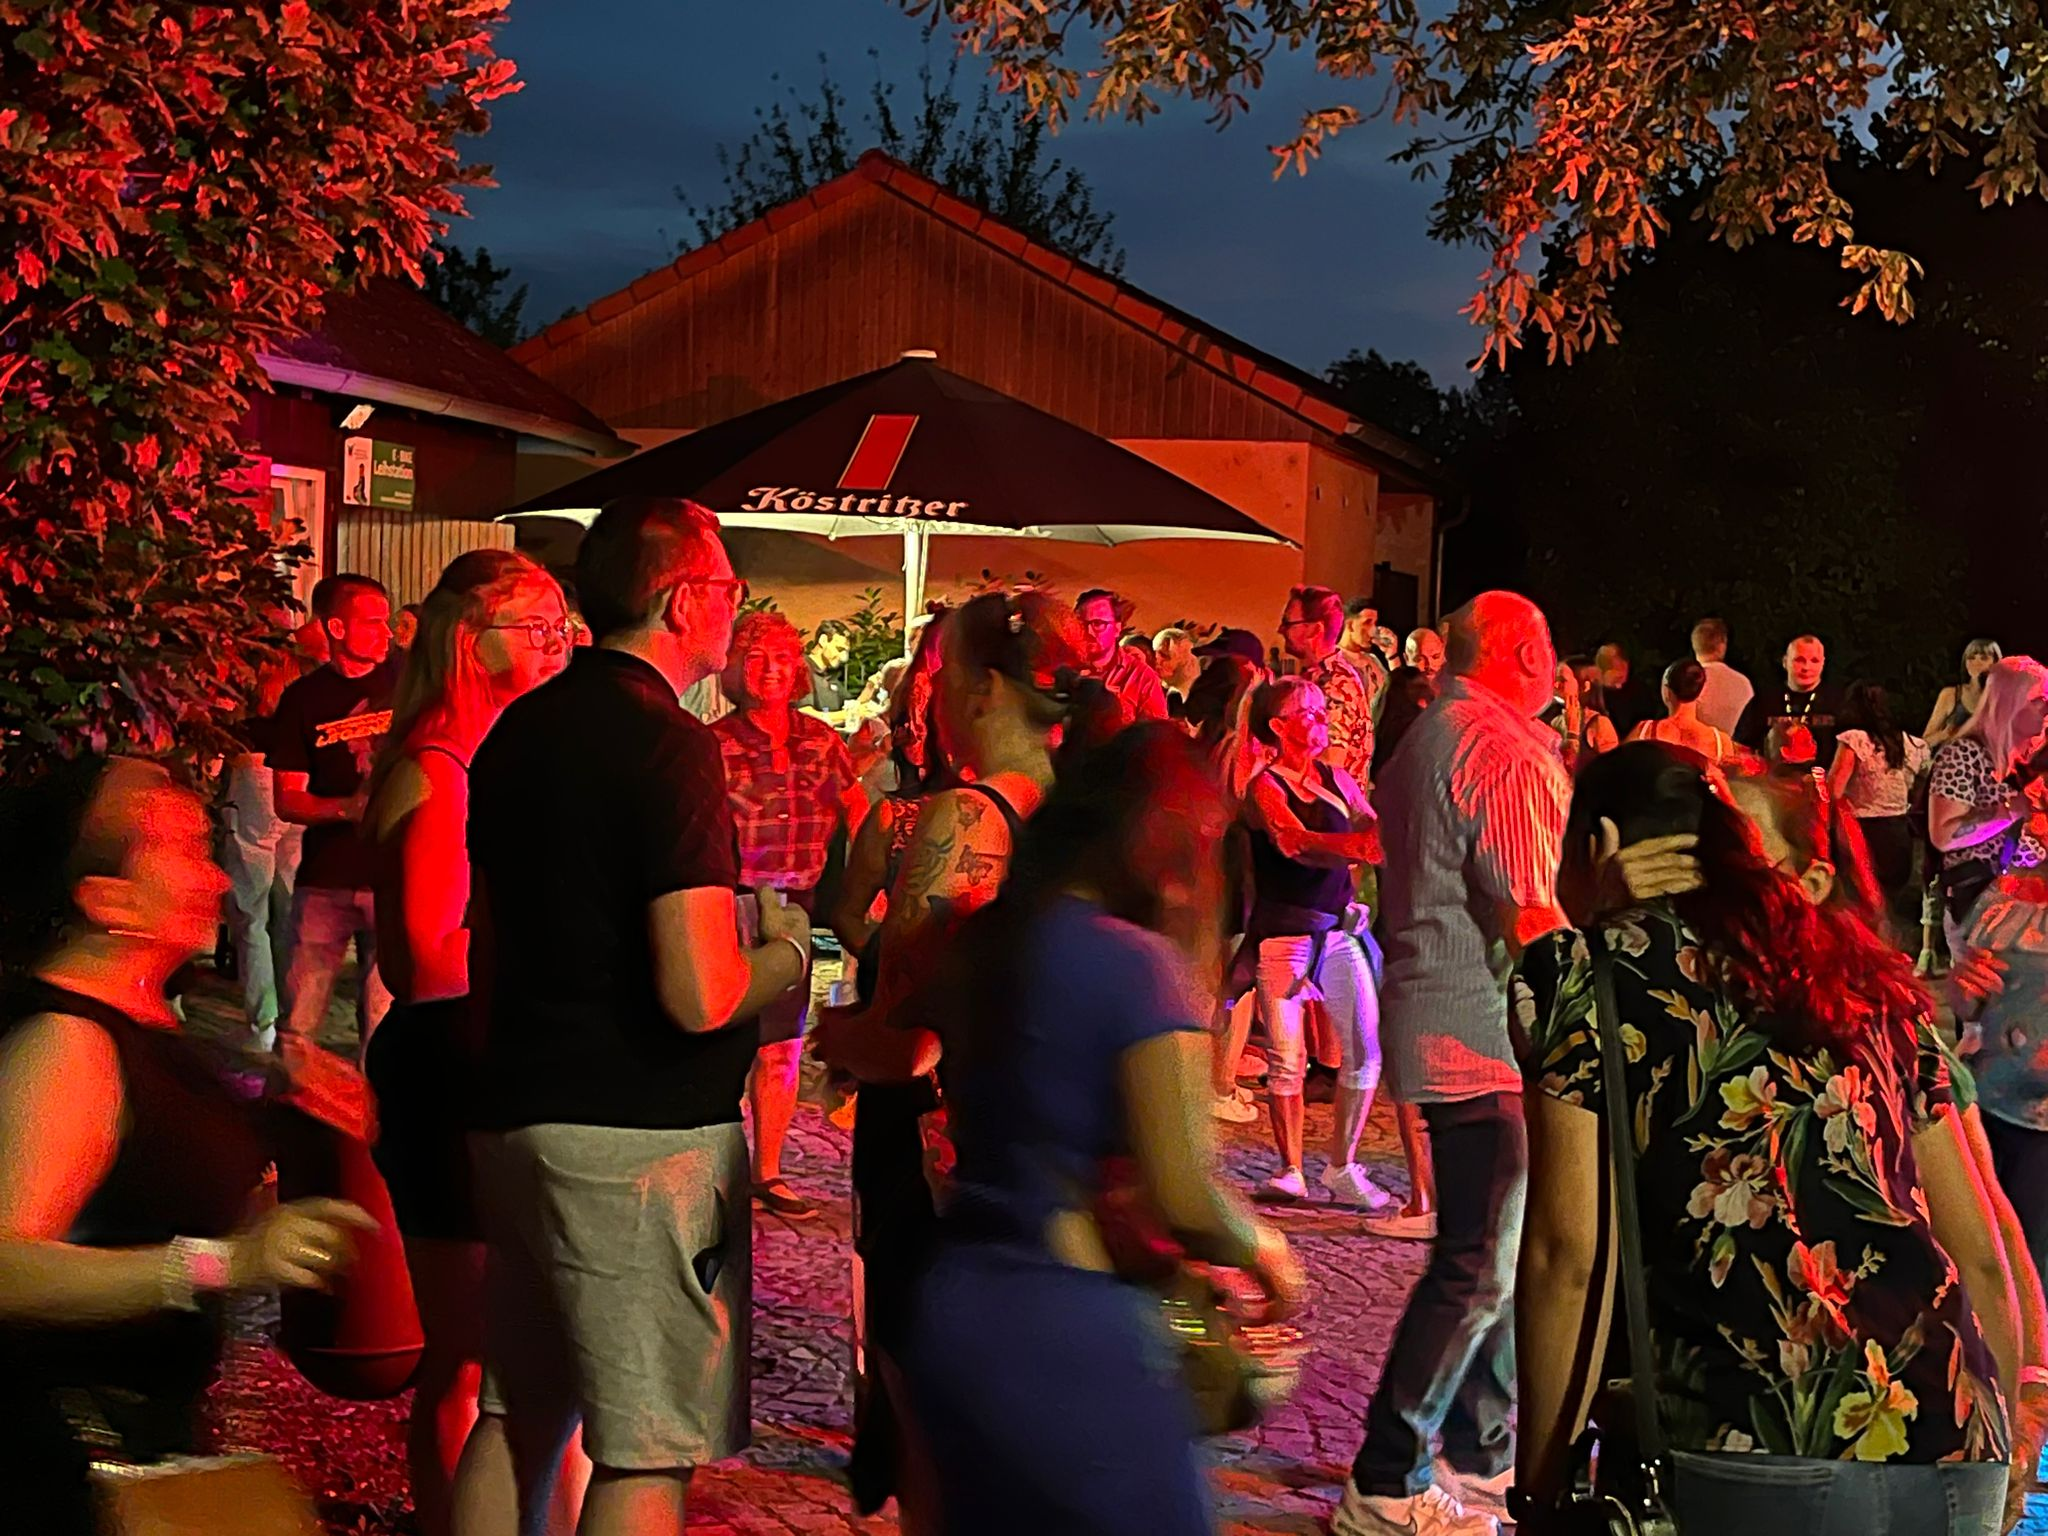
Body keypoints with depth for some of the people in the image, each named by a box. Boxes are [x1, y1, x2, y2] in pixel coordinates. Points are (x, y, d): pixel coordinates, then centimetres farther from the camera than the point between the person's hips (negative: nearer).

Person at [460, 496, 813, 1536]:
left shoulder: (518, 731, 10)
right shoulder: (670, 746, -17)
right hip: (643, 1137, -8)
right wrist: (787, 949, -3)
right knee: (649, 1448, 0)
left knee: (515, 1416, 18)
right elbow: (699, 998, -23)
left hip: (517, 1114, 9)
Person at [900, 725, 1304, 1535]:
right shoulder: (1139, 961, -14)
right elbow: (1185, 1198, -18)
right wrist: (1264, 1247, 2)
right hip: (1063, 1330, -8)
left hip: (948, 1307, 8)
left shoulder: (986, 942, 7)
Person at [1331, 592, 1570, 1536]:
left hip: (1435, 1022, 10)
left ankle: (1482, 1454, 27)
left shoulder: (1425, 738, 16)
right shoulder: (1506, 749, -15)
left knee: (1493, 1248, 18)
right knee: (1478, 1268, -6)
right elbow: (1535, 917, -19)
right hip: (1485, 1034, -10)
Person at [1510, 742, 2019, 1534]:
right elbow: (1983, 1257, 19)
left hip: (1759, 1464, -5)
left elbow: (1569, 1256, -4)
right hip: (1959, 1464, 6)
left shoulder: (1578, 970, 5)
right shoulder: (1864, 971, 19)